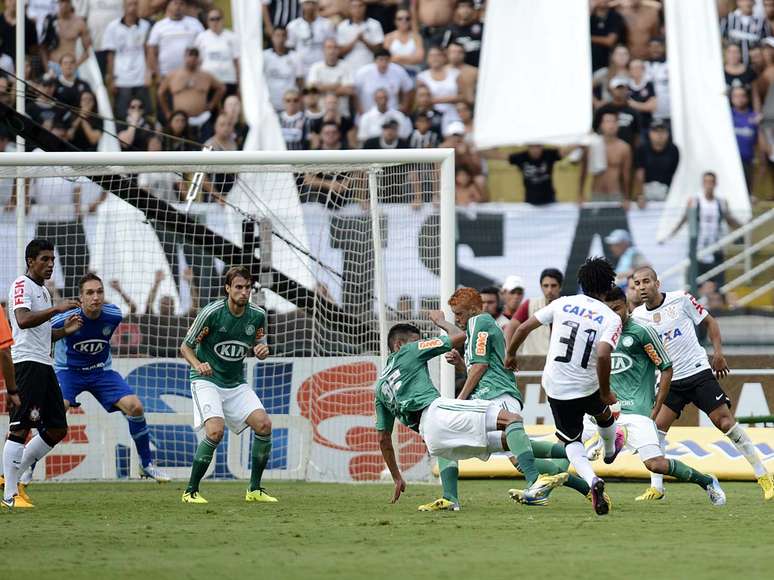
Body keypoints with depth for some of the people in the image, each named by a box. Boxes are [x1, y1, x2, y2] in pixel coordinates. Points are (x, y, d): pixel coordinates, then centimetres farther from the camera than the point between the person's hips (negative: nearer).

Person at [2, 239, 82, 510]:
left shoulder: (43, 290, 23)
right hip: (27, 363, -10)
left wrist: (64, 331, 13)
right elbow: (24, 320, -24)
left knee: (58, 428, 9)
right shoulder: (22, 285, -6)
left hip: (44, 364, 10)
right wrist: (56, 309, -26)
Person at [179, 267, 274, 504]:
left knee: (263, 423, -13)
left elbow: (258, 347, 15)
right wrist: (198, 365, -26)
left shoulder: (257, 315, -2)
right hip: (207, 380, -5)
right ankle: (191, 491, -12)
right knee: (216, 429, -26)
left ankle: (255, 489, 1)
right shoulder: (212, 312, -15)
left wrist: (262, 350, -10)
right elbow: (185, 347, -6)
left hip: (236, 384, 5)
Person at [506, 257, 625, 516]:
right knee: (604, 413, 34)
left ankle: (592, 480, -11)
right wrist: (605, 392, -12)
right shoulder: (610, 318, -9)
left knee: (572, 440, 15)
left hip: (555, 386, 1)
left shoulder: (563, 303, -1)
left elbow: (523, 328, 0)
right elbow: (603, 354, -25)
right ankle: (610, 451, 64)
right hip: (587, 387, -1)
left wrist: (510, 355, 18)